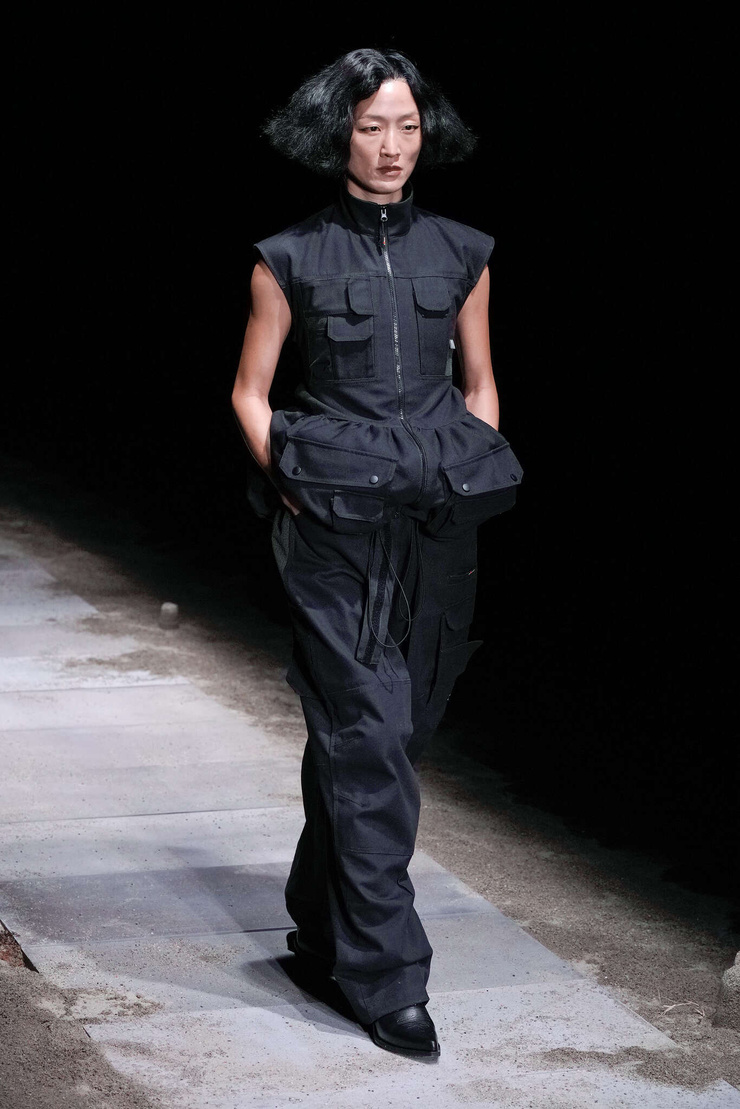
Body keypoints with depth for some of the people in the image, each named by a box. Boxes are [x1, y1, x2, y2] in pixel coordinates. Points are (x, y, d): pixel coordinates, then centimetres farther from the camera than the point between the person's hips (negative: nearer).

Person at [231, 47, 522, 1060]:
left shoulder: (461, 253, 9)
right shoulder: (292, 260, 0)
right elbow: (250, 393, 6)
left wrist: (476, 484, 7)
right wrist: (293, 487, -4)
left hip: (441, 521, 4)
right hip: (337, 528, -4)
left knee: (394, 729, 11)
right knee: (369, 737, -9)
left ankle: (322, 922, 31)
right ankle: (386, 974, -4)